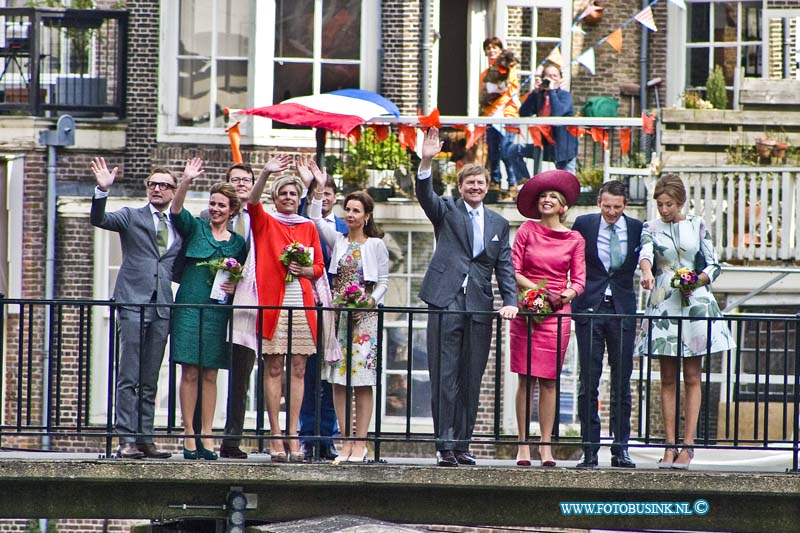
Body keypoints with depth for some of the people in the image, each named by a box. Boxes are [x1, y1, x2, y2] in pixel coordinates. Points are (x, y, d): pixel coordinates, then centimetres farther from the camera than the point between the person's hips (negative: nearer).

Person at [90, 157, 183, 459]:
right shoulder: (132, 217, 8)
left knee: (150, 380, 6)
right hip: (133, 301, -4)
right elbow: (98, 219, -8)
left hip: (162, 307, 4)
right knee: (129, 376, -8)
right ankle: (127, 440, -11)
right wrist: (103, 190, -25)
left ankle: (145, 439, 7)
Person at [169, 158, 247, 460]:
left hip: (219, 310, 2)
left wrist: (235, 287, -4)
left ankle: (206, 435, 6)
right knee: (190, 372, -4)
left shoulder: (238, 242, 13)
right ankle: (189, 434, -2)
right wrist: (186, 182, -27)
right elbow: (176, 211, -12)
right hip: (190, 305, -2)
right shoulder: (195, 228, 6)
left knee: (210, 375, 4)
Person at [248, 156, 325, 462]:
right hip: (273, 305, -3)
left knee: (298, 370, 1)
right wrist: (266, 174, -28)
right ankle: (275, 437, -4)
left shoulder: (308, 227, 15)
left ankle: (293, 436, 2)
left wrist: (305, 271, -6)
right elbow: (252, 202, -13)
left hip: (302, 307, 3)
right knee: (274, 369, -4)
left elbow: (319, 267, 16)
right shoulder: (265, 222, 7)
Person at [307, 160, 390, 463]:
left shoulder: (376, 245, 5)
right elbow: (315, 220, -1)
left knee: (363, 380, -7)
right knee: (338, 380, -1)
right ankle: (347, 442, 1)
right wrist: (319, 188, -7)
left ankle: (360, 444, -8)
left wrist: (369, 302, -11)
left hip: (364, 316, -3)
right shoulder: (337, 240, 12)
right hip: (338, 313, 3)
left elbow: (383, 282, 5)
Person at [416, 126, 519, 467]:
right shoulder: (447, 210, 9)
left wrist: (510, 301, -2)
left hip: (480, 307, 3)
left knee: (471, 381, 5)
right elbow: (425, 195, -11)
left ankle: (462, 444, 10)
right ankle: (445, 445, -6)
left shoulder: (498, 223, 17)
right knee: (444, 378, -5)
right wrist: (426, 162, -28)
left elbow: (504, 266, 13)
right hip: (446, 302, -3)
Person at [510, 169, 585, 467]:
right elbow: (514, 272, 3)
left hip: (557, 312, 1)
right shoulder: (527, 231, 5)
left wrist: (566, 294, -14)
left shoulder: (574, 239, 7)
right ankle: (523, 445, -2)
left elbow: (579, 281, 6)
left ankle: (546, 446, 2)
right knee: (526, 378, -3)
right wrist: (538, 290, -11)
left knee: (549, 380, 0)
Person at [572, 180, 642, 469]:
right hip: (590, 308, -1)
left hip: (622, 308, 1)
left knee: (622, 383, 3)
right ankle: (590, 450, 2)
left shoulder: (636, 229, 1)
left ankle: (620, 449, 8)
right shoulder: (584, 224, 1)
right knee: (588, 383, -1)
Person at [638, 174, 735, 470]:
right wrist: (647, 271, -35)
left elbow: (713, 265, 9)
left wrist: (698, 279, -11)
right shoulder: (651, 228, 7)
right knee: (668, 378, 1)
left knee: (692, 377, -2)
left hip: (695, 303, -1)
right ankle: (670, 445, 1)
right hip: (663, 306, 1)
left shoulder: (697, 226, 8)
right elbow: (645, 252, -13)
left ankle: (688, 445, -4)